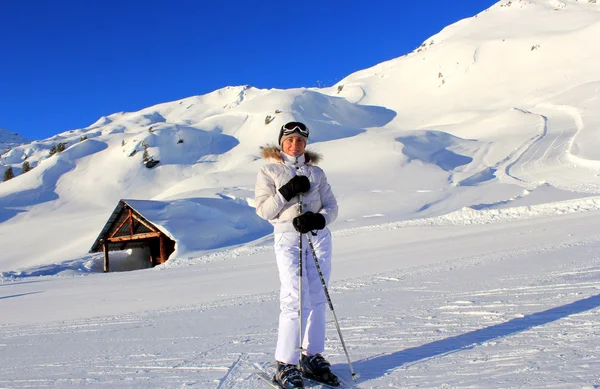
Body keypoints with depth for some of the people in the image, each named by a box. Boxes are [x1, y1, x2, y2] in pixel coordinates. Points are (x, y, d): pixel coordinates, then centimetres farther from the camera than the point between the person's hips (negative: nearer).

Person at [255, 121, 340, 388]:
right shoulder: (269, 171, 7)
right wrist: (287, 192, -14)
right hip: (287, 238, -4)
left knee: (317, 298, 5)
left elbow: (331, 206, 9)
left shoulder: (316, 172, 16)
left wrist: (318, 219, -12)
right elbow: (263, 209, -1)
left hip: (318, 236, 4)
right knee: (295, 299, -12)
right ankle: (286, 365, -4)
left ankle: (311, 356, 17)